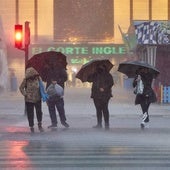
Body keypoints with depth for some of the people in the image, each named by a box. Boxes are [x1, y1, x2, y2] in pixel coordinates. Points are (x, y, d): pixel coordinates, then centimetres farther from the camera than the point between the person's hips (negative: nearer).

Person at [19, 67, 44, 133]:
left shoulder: (38, 78, -3)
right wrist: (25, 94, -11)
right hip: (29, 100, -1)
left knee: (39, 112, 0)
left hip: (37, 99, 2)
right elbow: (21, 88, 0)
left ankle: (40, 125, 21)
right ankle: (31, 126, 18)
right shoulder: (26, 80, -9)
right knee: (30, 114, 4)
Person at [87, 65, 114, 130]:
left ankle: (107, 124, -4)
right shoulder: (95, 75, 16)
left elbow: (111, 83, -6)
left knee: (104, 109, -8)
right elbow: (89, 79, 10)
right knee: (98, 109, 8)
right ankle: (99, 124, 14)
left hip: (104, 95, -5)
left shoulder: (107, 75, 2)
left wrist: (104, 88, -16)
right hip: (96, 95, 5)